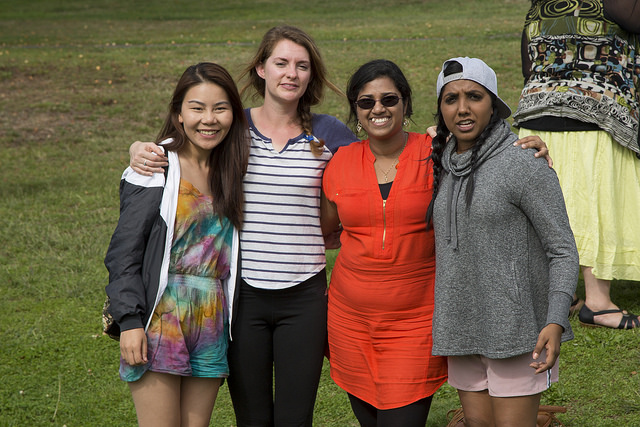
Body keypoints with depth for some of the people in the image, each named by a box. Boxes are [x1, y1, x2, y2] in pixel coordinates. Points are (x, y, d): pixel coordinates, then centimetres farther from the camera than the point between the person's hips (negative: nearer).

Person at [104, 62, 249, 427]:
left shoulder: (230, 173, 11)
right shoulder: (157, 169, -5)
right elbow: (124, 251, -7)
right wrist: (130, 321, -14)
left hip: (212, 324, 5)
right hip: (161, 320, -5)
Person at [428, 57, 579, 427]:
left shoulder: (525, 166, -12)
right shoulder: (443, 166, 8)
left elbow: (563, 250, -12)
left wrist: (555, 323, -23)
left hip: (516, 327, -6)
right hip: (463, 328, 6)